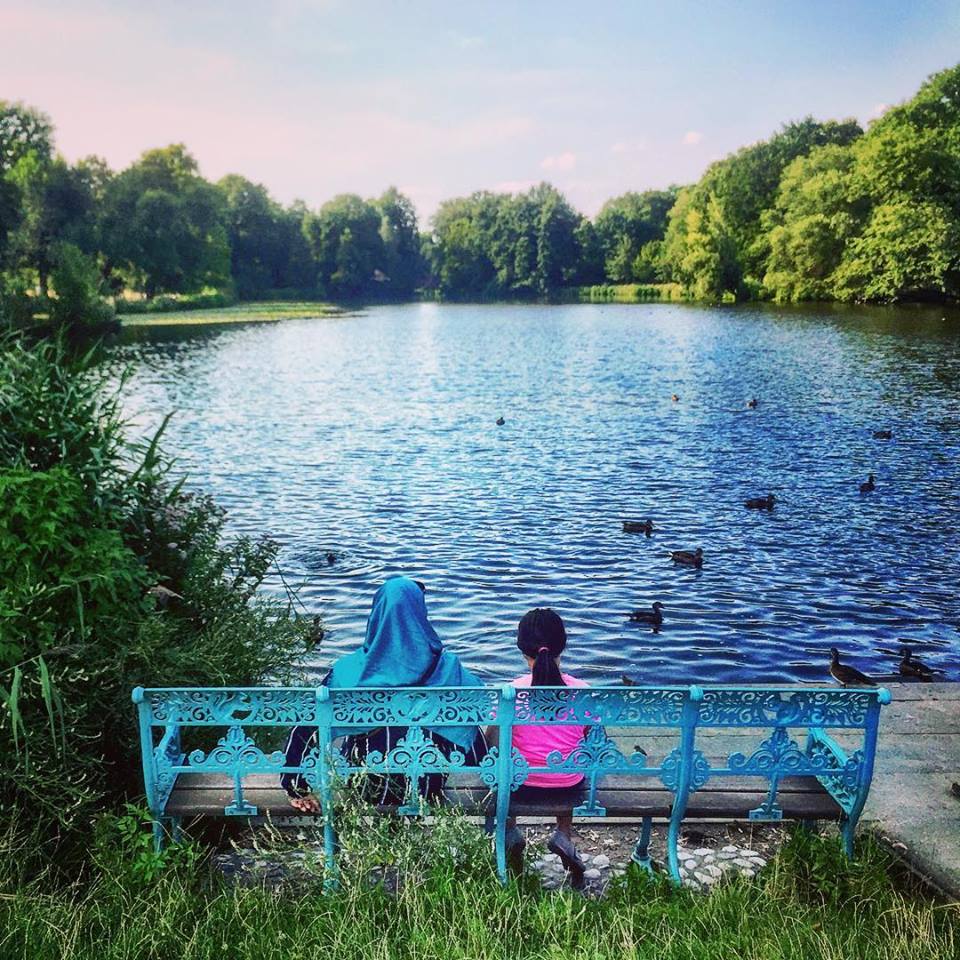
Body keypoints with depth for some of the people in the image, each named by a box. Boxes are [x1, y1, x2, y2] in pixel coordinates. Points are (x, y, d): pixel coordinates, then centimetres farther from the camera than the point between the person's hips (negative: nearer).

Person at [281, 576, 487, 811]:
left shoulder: (349, 670, -18)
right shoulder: (446, 668, -18)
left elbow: (307, 726, -16)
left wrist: (299, 790, -5)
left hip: (368, 791, 0)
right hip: (428, 789, 0)